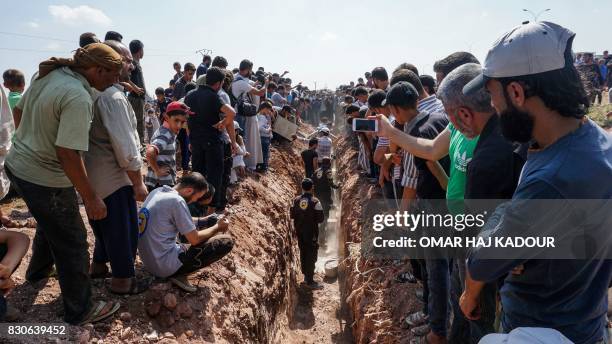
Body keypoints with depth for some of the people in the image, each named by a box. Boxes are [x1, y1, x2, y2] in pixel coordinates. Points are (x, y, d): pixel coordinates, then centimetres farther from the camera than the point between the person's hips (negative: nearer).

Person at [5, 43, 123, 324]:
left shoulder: (48, 74, 0)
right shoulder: (79, 98, -28)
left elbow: (19, 110, 14)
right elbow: (67, 154, -31)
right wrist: (91, 198, -23)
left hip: (16, 164, 9)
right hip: (45, 180, -9)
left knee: (50, 224, 33)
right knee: (73, 244, 6)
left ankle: (38, 271, 58)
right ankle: (79, 310, 22)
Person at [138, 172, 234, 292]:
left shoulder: (157, 191, 5)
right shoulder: (177, 201, -20)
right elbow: (195, 239, -13)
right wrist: (218, 227, 3)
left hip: (148, 261, 9)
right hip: (165, 266, -9)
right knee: (226, 242, -8)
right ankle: (179, 275, -4)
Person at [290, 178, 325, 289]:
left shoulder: (296, 200, -5)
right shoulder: (315, 202, -19)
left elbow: (291, 215, 5)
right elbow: (321, 219, -16)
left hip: (300, 232, 5)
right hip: (311, 233, -5)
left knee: (303, 253, 20)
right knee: (311, 256, 3)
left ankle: (306, 276, 35)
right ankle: (310, 281, 6)